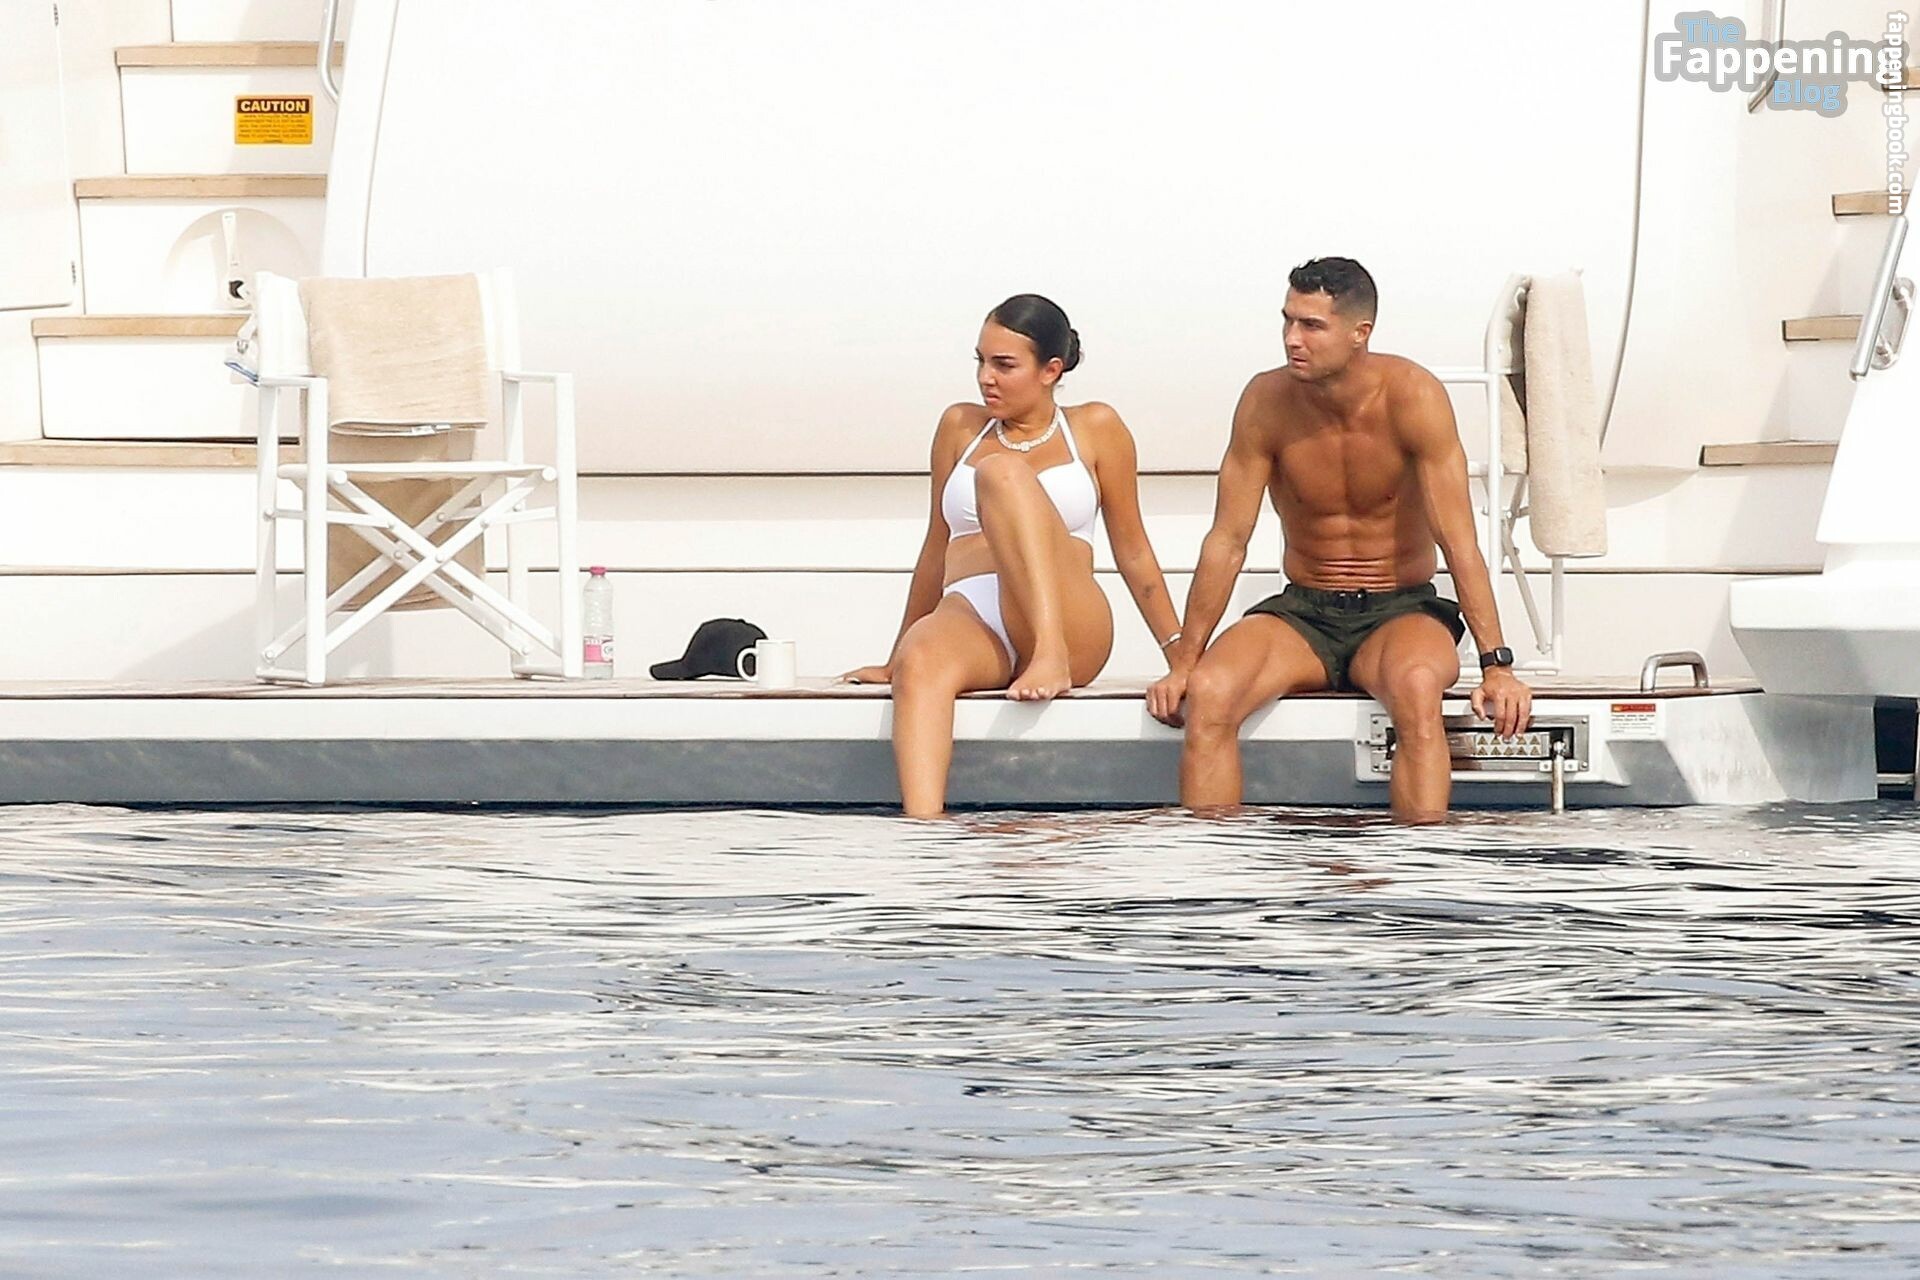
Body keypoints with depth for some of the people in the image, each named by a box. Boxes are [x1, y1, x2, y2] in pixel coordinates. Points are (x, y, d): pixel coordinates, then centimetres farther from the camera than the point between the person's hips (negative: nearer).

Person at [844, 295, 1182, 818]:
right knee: (921, 664, -37)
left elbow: (1132, 550, 13)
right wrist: (895, 659, 26)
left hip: (1071, 630, -2)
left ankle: (1051, 655, -40)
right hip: (966, 615, 2)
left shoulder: (1094, 428, 13)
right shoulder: (960, 428, 20)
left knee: (1001, 472, -24)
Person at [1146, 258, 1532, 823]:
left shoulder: (1412, 397, -15)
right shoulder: (1267, 401, -9)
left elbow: (1458, 541, -16)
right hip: (1301, 613, 2)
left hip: (1401, 612, -2)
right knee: (1207, 693, -28)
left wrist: (1496, 665, -23)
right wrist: (1181, 664, -6)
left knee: (1417, 685, -38)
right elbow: (1227, 542, -3)